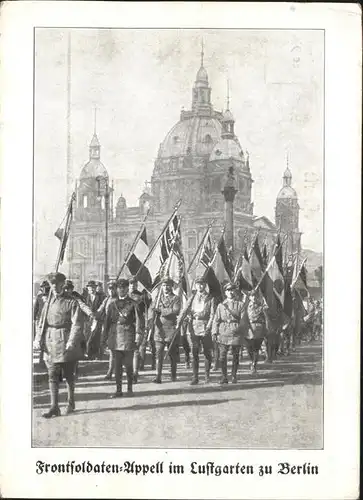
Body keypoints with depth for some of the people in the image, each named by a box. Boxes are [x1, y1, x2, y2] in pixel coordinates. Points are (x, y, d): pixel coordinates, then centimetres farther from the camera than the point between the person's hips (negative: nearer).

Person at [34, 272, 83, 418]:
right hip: (50, 342, 4)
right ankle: (54, 407, 1)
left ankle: (71, 403, 24)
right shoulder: (48, 301, 11)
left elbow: (76, 324, -10)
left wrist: (71, 342, -20)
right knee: (52, 376, -1)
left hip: (66, 343, -3)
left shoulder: (71, 302, -4)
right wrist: (38, 339, 1)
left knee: (69, 375, 8)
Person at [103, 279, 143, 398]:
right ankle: (118, 390, 6)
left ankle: (129, 388, 19)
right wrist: (105, 337, 10)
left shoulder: (132, 304, 2)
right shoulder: (112, 305, 12)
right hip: (115, 336, 3)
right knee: (117, 364, 2)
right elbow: (107, 322, 14)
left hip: (128, 336, -3)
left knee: (128, 364, 3)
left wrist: (138, 336, -10)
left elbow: (138, 321, -2)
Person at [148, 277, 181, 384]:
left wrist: (161, 310, -14)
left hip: (172, 329, -2)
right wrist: (151, 319, -19)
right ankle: (158, 377, -8)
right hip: (159, 329, 2)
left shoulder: (176, 298, 3)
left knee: (173, 354, 7)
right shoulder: (158, 299, 13)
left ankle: (173, 375, 23)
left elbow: (175, 311, -14)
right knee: (159, 354, -6)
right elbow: (151, 309, 1)